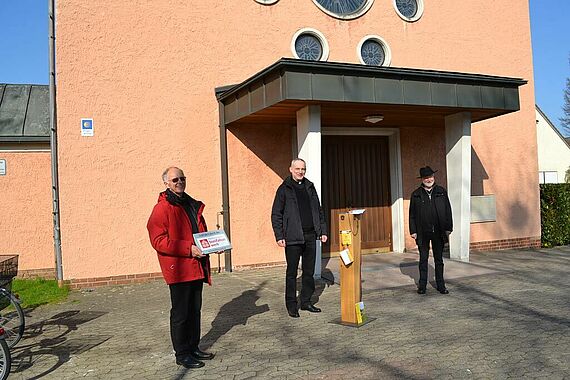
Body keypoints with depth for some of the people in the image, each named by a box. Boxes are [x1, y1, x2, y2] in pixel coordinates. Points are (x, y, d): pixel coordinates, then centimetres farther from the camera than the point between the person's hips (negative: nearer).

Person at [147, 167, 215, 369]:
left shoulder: (193, 205, 15)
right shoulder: (162, 208, -10)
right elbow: (158, 240, -18)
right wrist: (188, 249, -23)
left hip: (196, 267, 8)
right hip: (179, 269, -8)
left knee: (195, 310, 17)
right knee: (180, 313, 2)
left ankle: (193, 347, 30)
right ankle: (182, 354, 14)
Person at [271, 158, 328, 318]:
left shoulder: (310, 187, 14)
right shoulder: (284, 189, -1)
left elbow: (318, 210, 18)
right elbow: (276, 214, -3)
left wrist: (322, 231, 11)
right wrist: (279, 236, -10)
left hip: (310, 236, 5)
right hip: (293, 238, -5)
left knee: (309, 271, 10)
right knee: (292, 272, 2)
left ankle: (306, 301, 22)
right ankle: (291, 305, 11)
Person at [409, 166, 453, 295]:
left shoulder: (441, 192, 5)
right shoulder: (416, 194, 1)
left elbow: (448, 211, 6)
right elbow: (412, 214, 2)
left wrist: (448, 228, 2)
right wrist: (413, 231, -3)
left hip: (438, 231, 1)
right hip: (423, 232, -1)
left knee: (439, 259, 10)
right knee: (423, 259, 8)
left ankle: (441, 285, 19)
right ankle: (422, 285, 16)